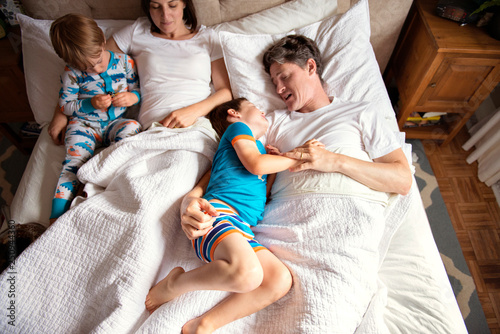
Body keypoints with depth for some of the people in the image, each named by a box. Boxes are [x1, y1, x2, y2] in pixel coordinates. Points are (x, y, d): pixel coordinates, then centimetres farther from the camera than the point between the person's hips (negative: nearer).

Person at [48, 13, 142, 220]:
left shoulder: (124, 62, -1)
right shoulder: (72, 73, -3)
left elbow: (139, 90, 8)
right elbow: (64, 105, 3)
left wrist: (132, 97, -16)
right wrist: (91, 104, -14)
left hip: (116, 123, 1)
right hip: (84, 124, -1)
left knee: (131, 128, -33)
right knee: (74, 160, -23)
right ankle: (57, 218, -21)